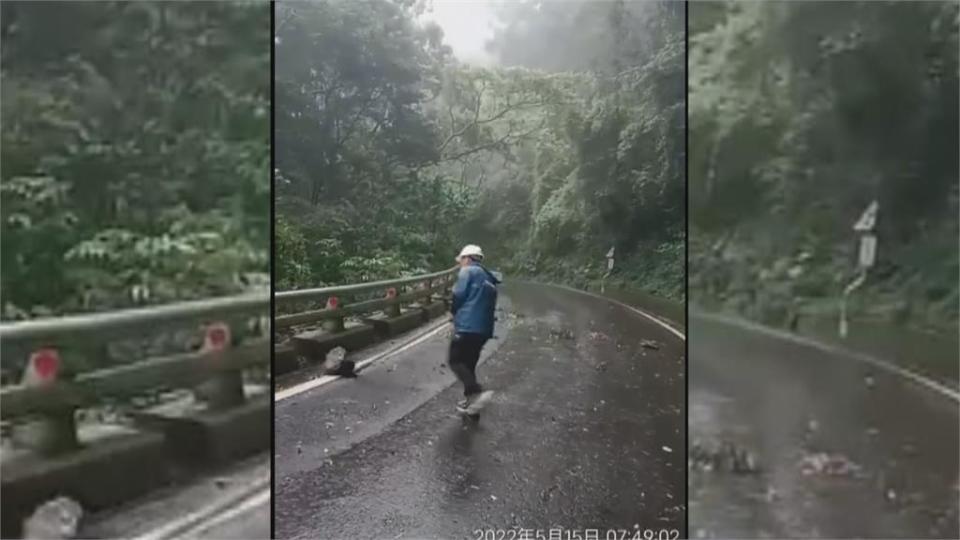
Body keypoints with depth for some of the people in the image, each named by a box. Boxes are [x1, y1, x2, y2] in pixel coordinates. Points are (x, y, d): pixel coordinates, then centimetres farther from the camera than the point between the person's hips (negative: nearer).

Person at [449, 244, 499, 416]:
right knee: (469, 364, 17)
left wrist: (454, 311, 10)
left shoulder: (468, 271, -3)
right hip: (484, 329, 8)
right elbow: (489, 305, 18)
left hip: (467, 325, -8)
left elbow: (458, 296, -10)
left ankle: (477, 392, -20)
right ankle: (471, 400, 20)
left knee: (456, 362, -3)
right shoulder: (489, 279, 21)